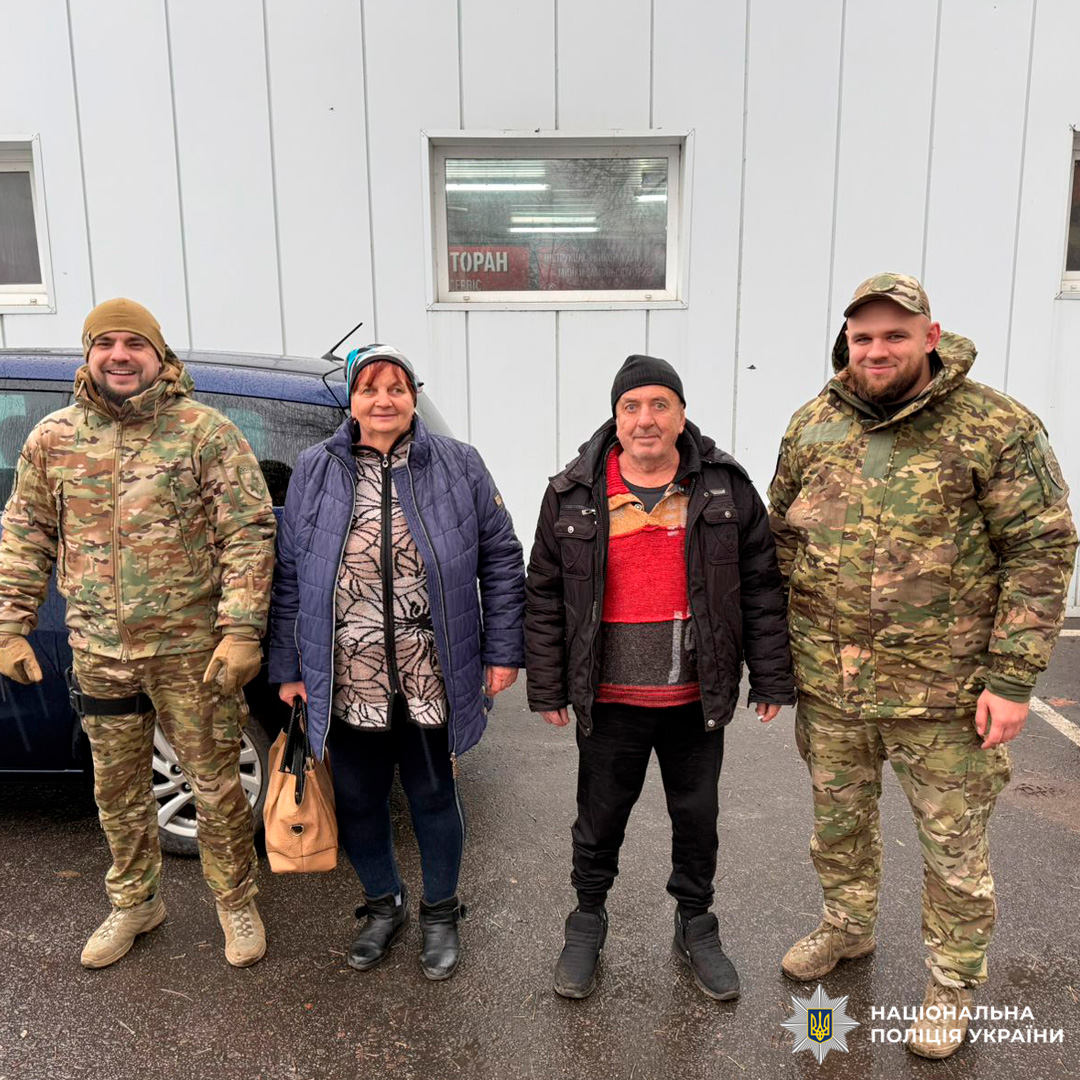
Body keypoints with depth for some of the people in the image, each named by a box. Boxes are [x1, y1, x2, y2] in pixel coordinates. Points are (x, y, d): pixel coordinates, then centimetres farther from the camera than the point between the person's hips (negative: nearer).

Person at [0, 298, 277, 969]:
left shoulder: (206, 431, -7)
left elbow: (248, 533, -10)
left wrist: (242, 630, -17)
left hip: (191, 649, -4)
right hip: (99, 652, 4)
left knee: (216, 784, 8)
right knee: (117, 788, 19)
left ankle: (236, 900, 31)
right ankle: (136, 901, 42)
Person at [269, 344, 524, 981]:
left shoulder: (458, 466, -1)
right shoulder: (315, 471, 3)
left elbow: (501, 560, 1)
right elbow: (289, 576, 7)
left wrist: (503, 652, -2)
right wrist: (288, 667, 6)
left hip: (433, 682, -1)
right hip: (347, 684, 2)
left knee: (434, 797, 14)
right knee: (357, 801, 16)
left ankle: (441, 913, 38)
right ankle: (385, 905, 42)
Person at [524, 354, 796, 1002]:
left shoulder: (726, 488, -2)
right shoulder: (573, 495, -3)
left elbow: (761, 589, 1)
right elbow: (545, 598, 1)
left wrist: (772, 679, 1)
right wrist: (547, 690, 1)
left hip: (698, 700, 1)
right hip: (609, 701, 0)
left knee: (697, 817, 17)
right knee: (600, 819, 15)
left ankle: (696, 927, 40)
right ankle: (588, 923, 39)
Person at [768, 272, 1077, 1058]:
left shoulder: (997, 427, -10)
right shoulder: (813, 425, 2)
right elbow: (780, 536, 9)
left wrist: (1012, 679, -14)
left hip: (942, 691, -4)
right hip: (828, 682, 4)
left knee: (954, 843, 12)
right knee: (837, 818, 21)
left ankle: (955, 980, 36)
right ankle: (848, 928, 47)